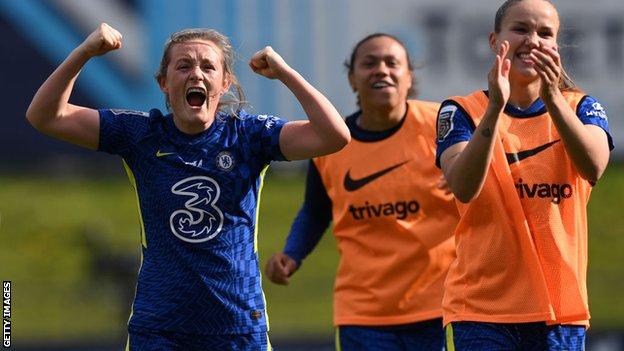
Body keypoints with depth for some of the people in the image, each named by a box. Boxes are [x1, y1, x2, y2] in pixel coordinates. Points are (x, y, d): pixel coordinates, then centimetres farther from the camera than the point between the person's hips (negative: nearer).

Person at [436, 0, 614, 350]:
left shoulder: (581, 107, 7)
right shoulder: (463, 111, 3)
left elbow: (594, 166, -16)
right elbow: (463, 187, -17)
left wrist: (553, 99, -30)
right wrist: (495, 108, -29)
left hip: (561, 309, 2)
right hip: (481, 309, -2)